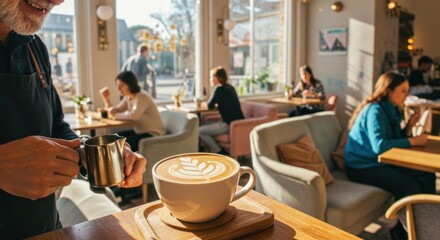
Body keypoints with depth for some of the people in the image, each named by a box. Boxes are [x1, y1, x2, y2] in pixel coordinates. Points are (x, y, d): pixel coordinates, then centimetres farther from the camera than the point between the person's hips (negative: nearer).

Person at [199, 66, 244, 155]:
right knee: (207, 125, 23)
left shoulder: (219, 88, -11)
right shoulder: (229, 87, 14)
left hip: (230, 124, -9)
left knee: (200, 131, -4)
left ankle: (220, 153, 0)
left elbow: (210, 106, -6)